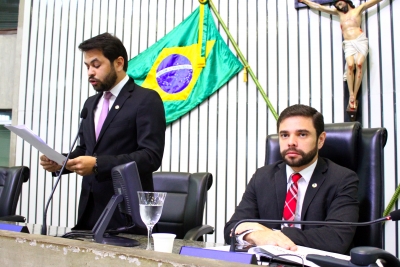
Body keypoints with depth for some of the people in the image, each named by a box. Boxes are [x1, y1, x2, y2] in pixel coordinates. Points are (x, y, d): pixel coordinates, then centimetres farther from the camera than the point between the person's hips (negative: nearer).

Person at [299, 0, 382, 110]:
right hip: (348, 44, 2)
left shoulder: (358, 9, 19)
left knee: (359, 64, -23)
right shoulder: (339, 13, 27)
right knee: (350, 65, -25)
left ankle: (355, 95, -23)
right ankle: (351, 95, -29)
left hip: (360, 40, -2)